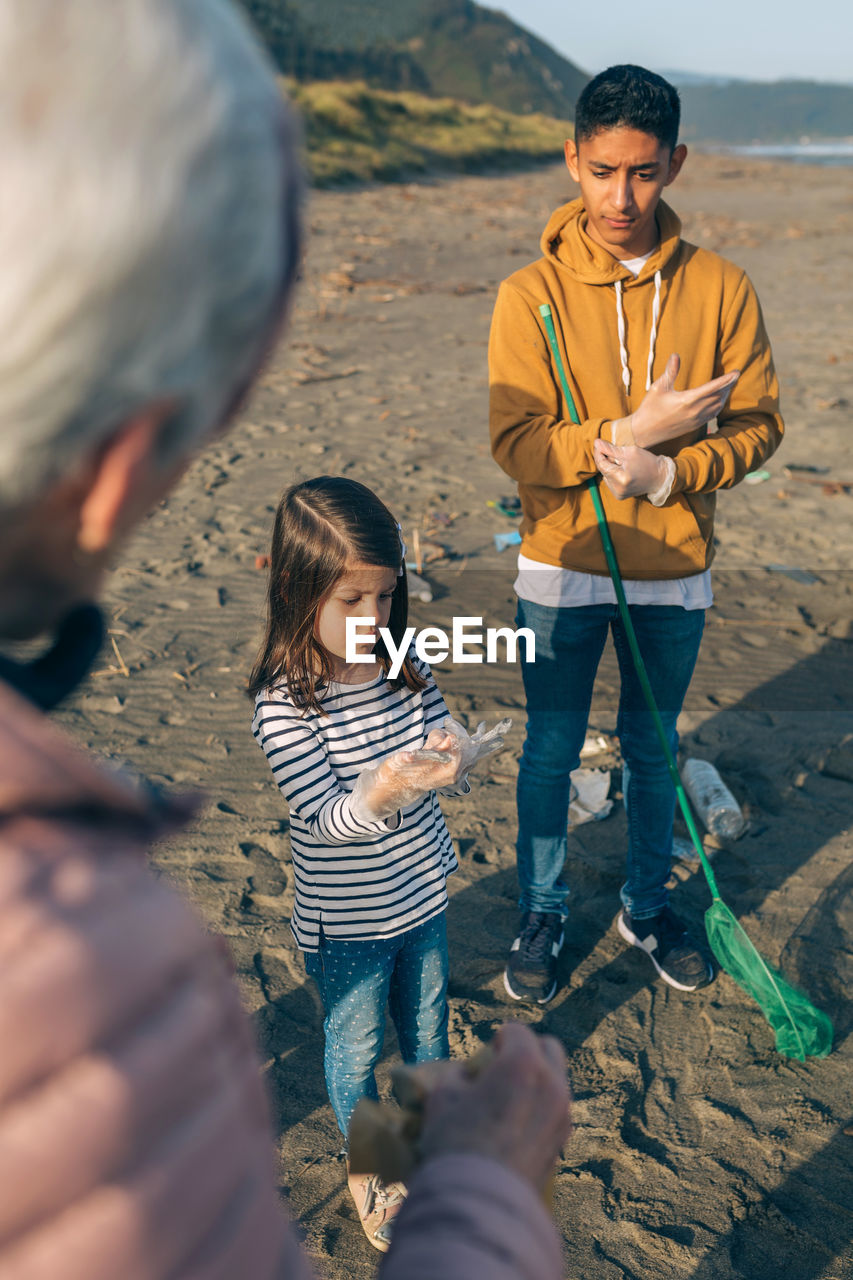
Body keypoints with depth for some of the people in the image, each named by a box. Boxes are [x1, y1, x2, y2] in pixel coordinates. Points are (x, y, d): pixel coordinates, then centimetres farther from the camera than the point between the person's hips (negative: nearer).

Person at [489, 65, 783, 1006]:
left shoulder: (720, 288, -4)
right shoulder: (531, 294, -8)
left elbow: (758, 425, -3)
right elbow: (516, 444, -14)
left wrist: (668, 473, -19)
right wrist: (634, 430, -23)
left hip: (673, 573, 1)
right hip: (561, 571, -1)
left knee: (653, 750, 16)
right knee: (551, 752, 12)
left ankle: (647, 907, 39)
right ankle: (542, 913, 33)